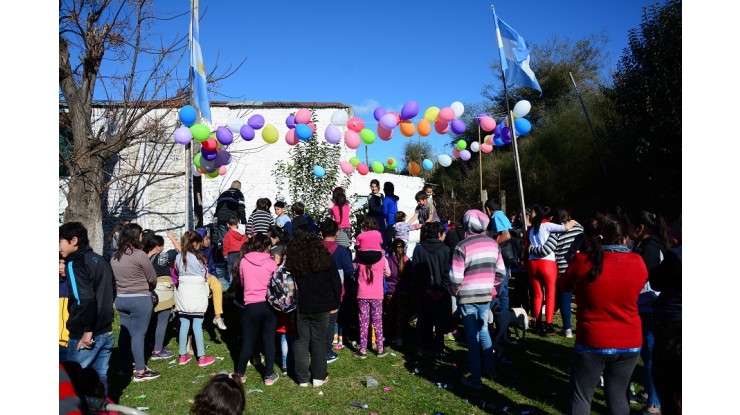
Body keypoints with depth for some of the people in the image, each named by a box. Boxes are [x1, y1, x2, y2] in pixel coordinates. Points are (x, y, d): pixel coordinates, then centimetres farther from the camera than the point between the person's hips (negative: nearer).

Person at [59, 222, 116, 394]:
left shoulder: (75, 263, -13)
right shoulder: (100, 260, 12)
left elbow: (84, 299, -23)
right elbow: (111, 293, 19)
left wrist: (87, 331, -19)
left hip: (84, 335, -8)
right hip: (106, 331, 8)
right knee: (100, 376, 13)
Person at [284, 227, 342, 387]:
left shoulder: (291, 258, -7)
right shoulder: (323, 256, -7)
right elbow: (336, 282, -3)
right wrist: (335, 304, 6)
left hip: (301, 307, 1)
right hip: (321, 306, 0)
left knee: (302, 340, 12)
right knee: (319, 340, 10)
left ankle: (302, 378, 16)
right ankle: (318, 377, 15)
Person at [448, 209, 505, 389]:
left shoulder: (462, 246, -15)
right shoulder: (493, 244, 1)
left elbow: (456, 277, -17)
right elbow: (500, 271, 5)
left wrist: (454, 292, 2)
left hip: (468, 296, -5)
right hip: (486, 295, 5)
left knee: (472, 335, 4)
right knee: (483, 330, 23)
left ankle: (476, 378, 12)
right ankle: (490, 369, 31)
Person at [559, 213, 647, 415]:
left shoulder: (583, 260, -13)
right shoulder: (638, 262, -7)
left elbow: (564, 286, 5)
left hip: (593, 343, -3)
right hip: (629, 344, 3)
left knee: (580, 396, 11)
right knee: (617, 395, 18)